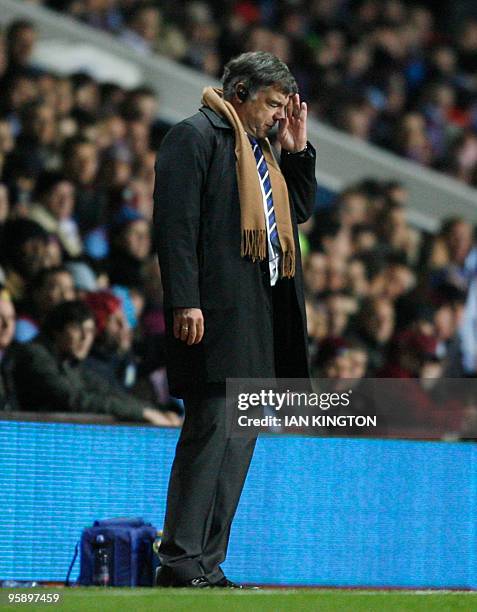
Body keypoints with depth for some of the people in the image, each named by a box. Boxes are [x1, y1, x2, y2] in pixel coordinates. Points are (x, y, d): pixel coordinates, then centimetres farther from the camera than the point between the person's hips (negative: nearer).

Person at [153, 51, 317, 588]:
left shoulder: (260, 148, 22)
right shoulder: (196, 135, -5)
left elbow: (300, 210, 29)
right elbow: (175, 221, -13)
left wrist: (296, 150, 16)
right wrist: (184, 301, -21)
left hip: (259, 315, 9)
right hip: (215, 313, -9)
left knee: (239, 439, 8)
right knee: (212, 429, -13)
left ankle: (206, 563, 11)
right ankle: (181, 563, -11)